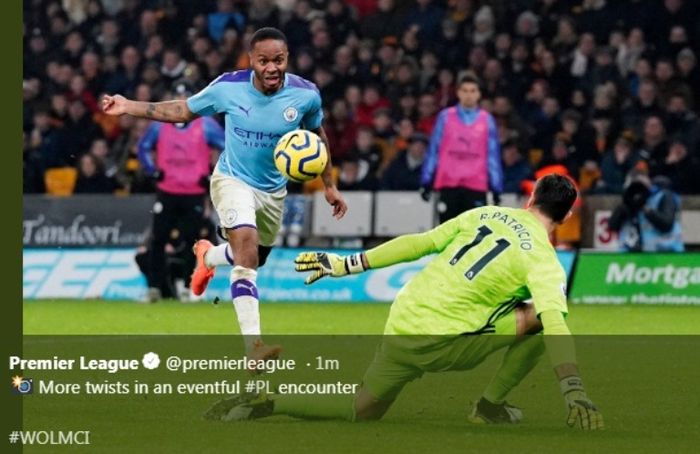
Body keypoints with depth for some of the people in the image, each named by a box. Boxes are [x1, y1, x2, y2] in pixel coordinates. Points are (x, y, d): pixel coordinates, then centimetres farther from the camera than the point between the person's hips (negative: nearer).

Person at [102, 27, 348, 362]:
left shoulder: (305, 94, -16)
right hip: (232, 180, -4)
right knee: (247, 250, -26)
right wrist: (129, 107, -8)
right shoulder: (228, 87, -19)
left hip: (274, 190, 4)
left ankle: (207, 256, 57)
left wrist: (329, 186, 9)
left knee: (255, 258, 21)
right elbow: (184, 110, -3)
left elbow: (317, 136, 5)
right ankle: (253, 346, -30)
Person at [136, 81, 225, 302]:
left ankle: (189, 288, 8)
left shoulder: (205, 124, -4)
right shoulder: (160, 124, 4)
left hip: (195, 194, -2)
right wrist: (152, 171, 5)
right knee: (158, 239, -3)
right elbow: (143, 146, 18)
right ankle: (154, 287, 2)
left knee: (191, 240, 0)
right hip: (166, 191, 2)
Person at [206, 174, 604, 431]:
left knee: (358, 415, 24)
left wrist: (347, 265, 11)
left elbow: (421, 242, 8)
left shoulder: (485, 215, 10)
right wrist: (574, 392, -28)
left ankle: (263, 404, 5)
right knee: (538, 318, 0)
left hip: (401, 325, 6)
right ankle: (490, 407, 8)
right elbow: (555, 322, -21)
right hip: (439, 342, -6)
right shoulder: (543, 260, -7)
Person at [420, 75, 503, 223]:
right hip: (448, 184, 0)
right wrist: (426, 182, 2)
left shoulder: (487, 120, 5)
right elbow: (433, 151, 6)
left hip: (476, 187, 0)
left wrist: (497, 188, 2)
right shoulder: (445, 117, 5)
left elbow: (493, 155, 6)